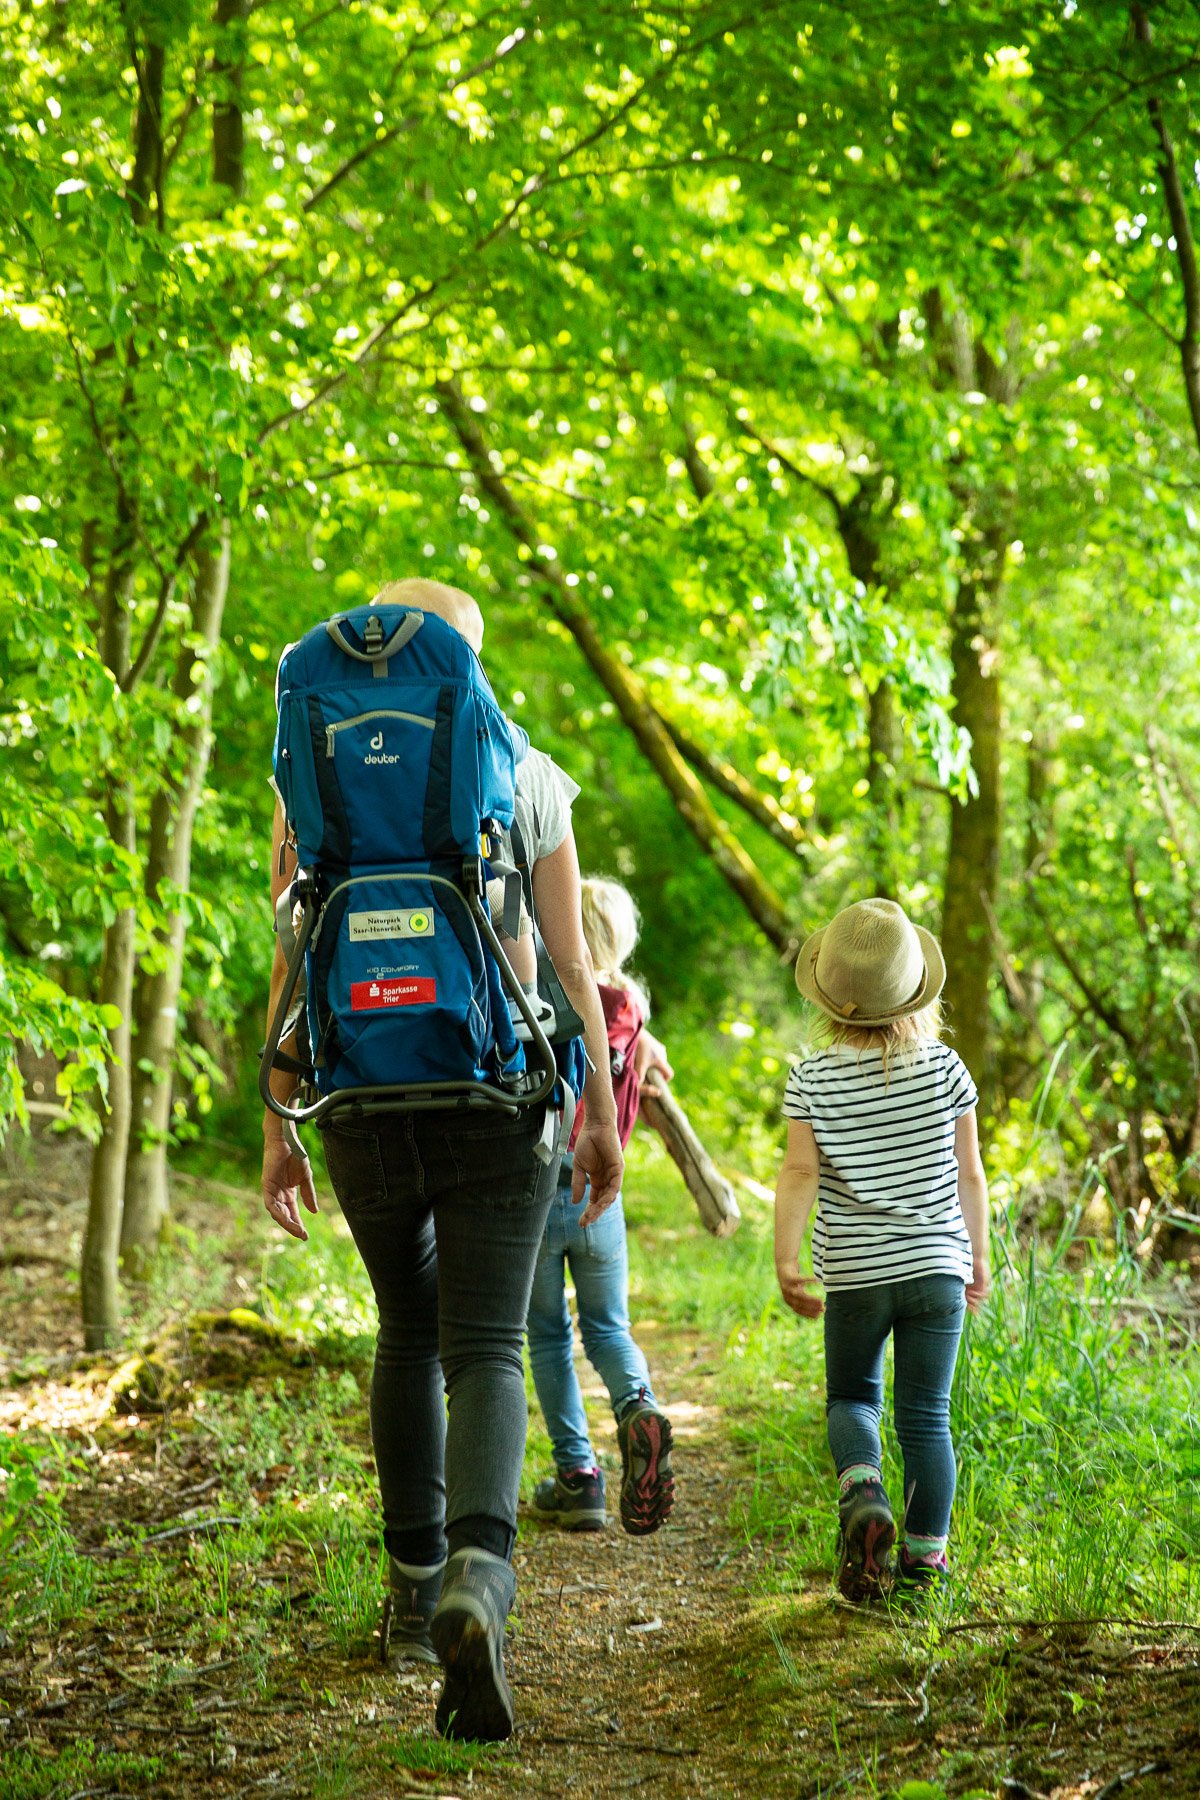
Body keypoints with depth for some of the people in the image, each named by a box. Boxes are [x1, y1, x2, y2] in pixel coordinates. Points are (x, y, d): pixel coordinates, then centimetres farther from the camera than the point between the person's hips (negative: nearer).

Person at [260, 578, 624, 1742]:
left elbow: (293, 965, 1)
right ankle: (478, 1582, -30)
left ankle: (415, 1587, 27)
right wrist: (602, 1111, 4)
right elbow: (570, 957, -1)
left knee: (408, 1328, 22)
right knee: (485, 1350, -5)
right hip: (498, 1096, -2)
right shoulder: (528, 780, 3)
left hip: (363, 1098, 2)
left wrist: (278, 1129, 5)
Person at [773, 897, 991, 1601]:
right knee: (927, 1415, 6)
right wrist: (979, 1255, 14)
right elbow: (970, 1174, 3)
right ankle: (924, 1557, 6)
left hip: (854, 1273, 0)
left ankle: (863, 1490, -11)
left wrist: (786, 1261, -10)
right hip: (936, 1266, 0)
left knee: (851, 1397, 17)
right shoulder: (944, 1067, -2)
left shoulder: (813, 1079, -5)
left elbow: (800, 1173, -12)